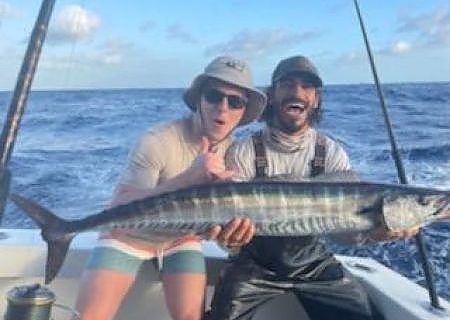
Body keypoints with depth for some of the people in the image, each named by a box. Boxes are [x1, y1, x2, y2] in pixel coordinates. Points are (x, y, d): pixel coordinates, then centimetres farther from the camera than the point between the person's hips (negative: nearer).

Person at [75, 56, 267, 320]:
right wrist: (188, 178, -45)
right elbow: (119, 208, -34)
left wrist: (239, 226, -38)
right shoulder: (158, 142, -28)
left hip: (181, 238, 3)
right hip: (131, 235, -2)